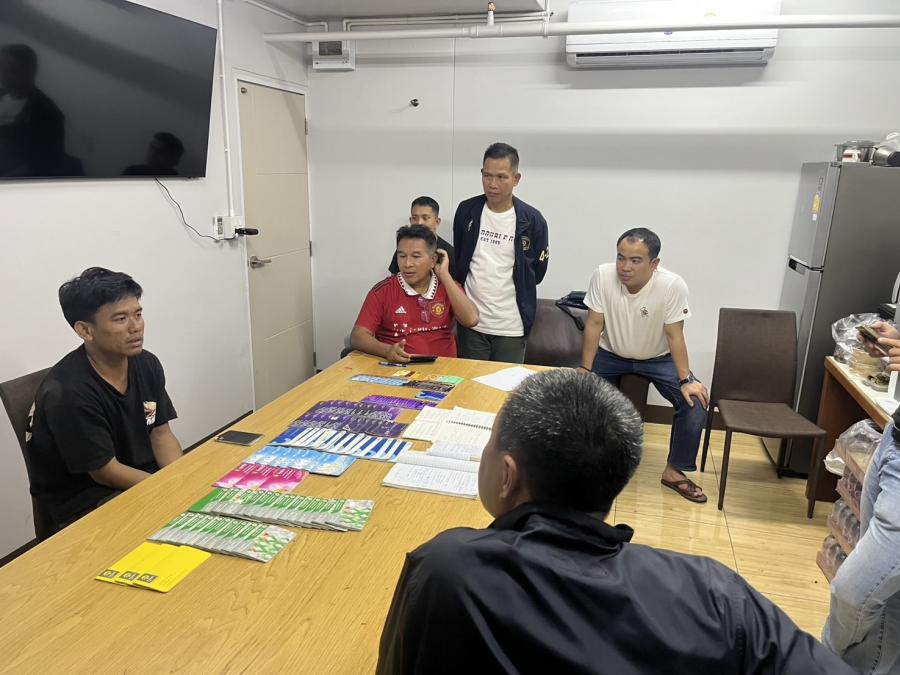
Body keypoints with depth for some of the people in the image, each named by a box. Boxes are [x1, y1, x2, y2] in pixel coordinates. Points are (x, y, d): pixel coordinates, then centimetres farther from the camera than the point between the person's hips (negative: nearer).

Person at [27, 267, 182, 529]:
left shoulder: (147, 364, -3)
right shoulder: (68, 392, -23)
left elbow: (161, 434, 3)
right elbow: (106, 472, -18)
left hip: (144, 478, 7)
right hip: (84, 500, -6)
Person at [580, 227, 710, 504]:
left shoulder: (672, 285, -28)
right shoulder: (603, 276, -25)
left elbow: (674, 335, -19)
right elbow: (594, 325, -17)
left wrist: (686, 379, -21)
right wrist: (585, 371, -17)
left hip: (658, 358, 0)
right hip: (610, 354, 1)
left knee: (695, 402, -18)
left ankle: (674, 471, 1)